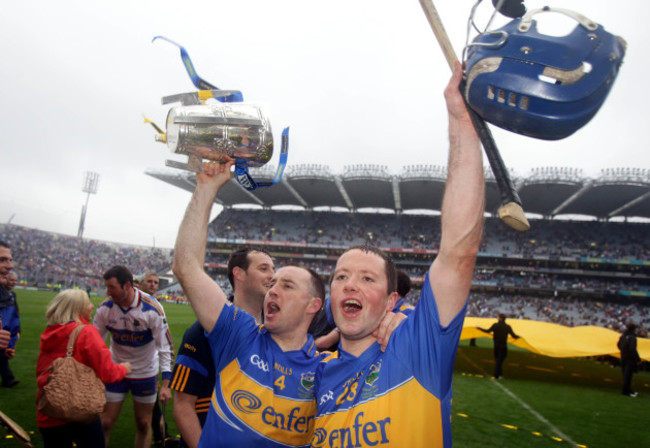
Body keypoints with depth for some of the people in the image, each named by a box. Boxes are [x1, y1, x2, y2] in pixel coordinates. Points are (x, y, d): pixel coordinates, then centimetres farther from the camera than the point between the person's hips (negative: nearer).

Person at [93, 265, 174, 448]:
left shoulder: (152, 309, -22)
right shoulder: (105, 308, -12)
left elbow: (166, 346, -16)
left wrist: (165, 384, -19)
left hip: (146, 373, -2)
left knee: (143, 425, 8)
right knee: (105, 423, 4)